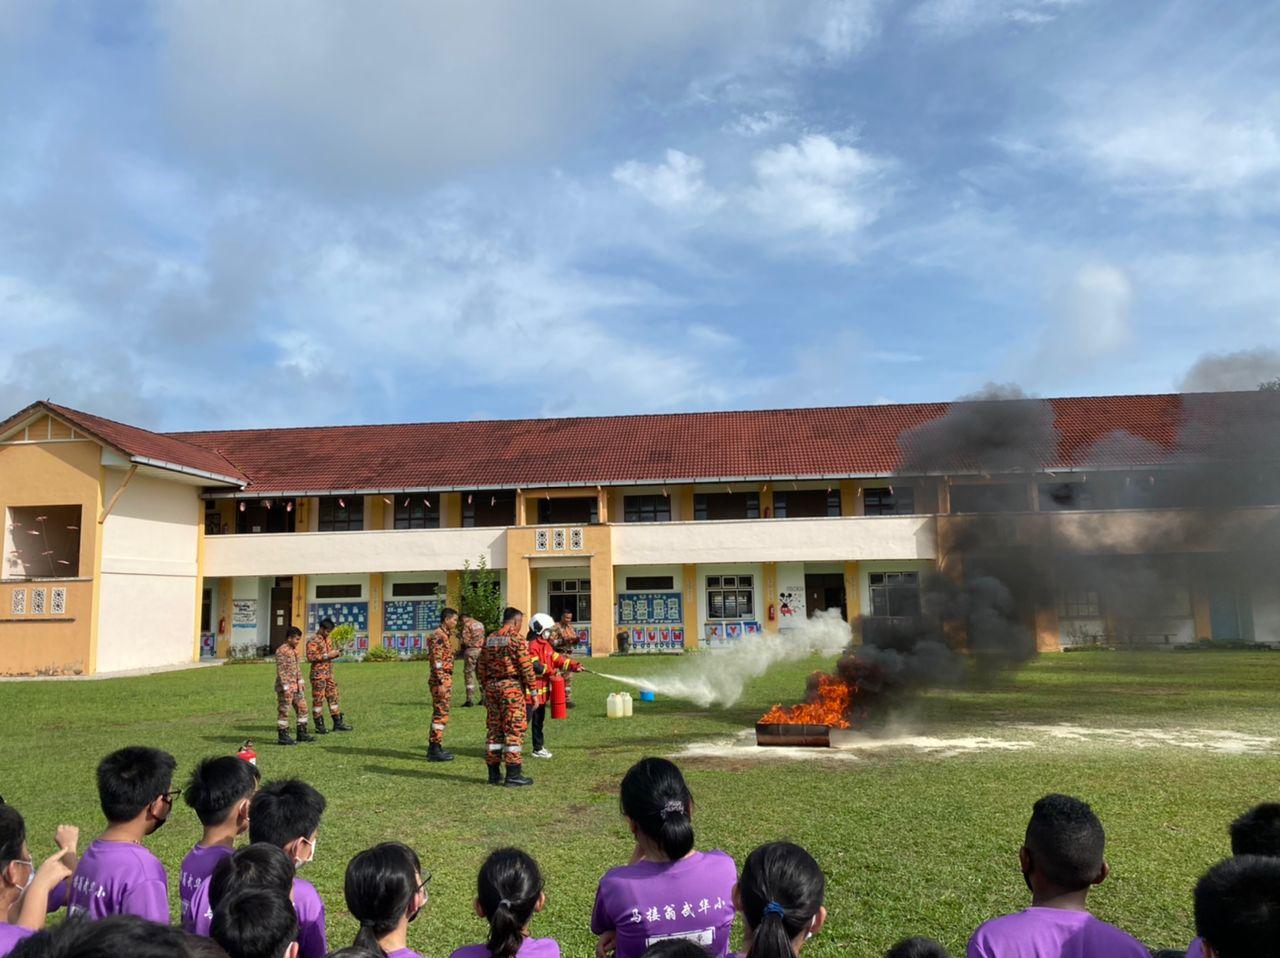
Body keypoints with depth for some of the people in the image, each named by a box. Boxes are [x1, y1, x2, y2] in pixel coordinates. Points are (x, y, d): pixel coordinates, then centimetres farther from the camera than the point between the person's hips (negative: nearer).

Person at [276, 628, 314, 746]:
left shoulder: (294, 650, 12)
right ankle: (282, 736, 7)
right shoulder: (281, 651, -16)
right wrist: (286, 687, -21)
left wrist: (300, 681, 15)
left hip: (296, 686, 9)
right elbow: (280, 671, -19)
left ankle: (301, 733, 19)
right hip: (286, 687, -9)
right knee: (283, 710, -1)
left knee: (302, 708, 11)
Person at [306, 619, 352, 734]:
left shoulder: (327, 639, 15)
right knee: (318, 699, -1)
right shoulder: (313, 641, -12)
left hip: (329, 674, 8)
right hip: (318, 674, -8)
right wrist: (327, 656, -22)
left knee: (333, 697, 10)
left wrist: (336, 653, 3)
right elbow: (310, 657, -20)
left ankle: (338, 723, 15)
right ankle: (319, 725, 5)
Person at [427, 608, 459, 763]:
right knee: (441, 714, -7)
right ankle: (434, 750, -4)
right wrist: (441, 683, -23)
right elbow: (437, 661, -21)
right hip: (441, 680, -10)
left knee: (439, 714, 14)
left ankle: (435, 747, 21)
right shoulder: (438, 636, -16)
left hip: (445, 679, 10)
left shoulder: (445, 635, 16)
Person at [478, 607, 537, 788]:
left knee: (493, 729, 12)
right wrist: (533, 690, -6)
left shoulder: (489, 639, 13)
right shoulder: (517, 638, -8)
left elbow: (482, 668, 15)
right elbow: (526, 666, -12)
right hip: (512, 687, -7)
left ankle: (494, 773, 16)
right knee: (514, 730, -3)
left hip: (491, 687, 7)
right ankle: (513, 775, -3)